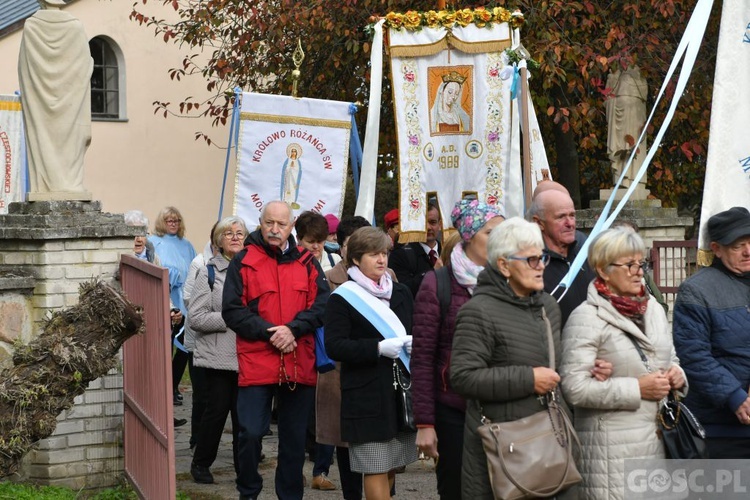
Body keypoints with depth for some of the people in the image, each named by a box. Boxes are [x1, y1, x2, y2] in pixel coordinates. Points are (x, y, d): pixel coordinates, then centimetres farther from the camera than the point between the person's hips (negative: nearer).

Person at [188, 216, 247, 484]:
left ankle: (244, 466, 15)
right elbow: (196, 317, -7)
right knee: (217, 409, 2)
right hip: (218, 357, -3)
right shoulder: (209, 271, -1)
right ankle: (200, 464, 19)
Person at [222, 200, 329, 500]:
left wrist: (293, 329, -15)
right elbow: (232, 311, -4)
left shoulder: (306, 262, 9)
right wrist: (269, 332, -15)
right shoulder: (243, 262, 1)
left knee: (294, 438, 10)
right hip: (255, 361, -3)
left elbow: (321, 305, 1)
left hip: (300, 363, 3)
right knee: (251, 432, -8)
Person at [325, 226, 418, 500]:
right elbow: (335, 346, -11)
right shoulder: (342, 298, -4)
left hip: (402, 390, 5)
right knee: (376, 468, -5)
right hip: (367, 395, -5)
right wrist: (378, 348, -20)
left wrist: (415, 342, -3)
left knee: (392, 465, 11)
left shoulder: (401, 293, 13)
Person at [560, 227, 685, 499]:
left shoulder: (653, 309, 16)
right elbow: (574, 387, -17)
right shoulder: (586, 318, -8)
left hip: (661, 441, 7)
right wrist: (637, 389, -16)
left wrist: (676, 375, 4)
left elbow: (671, 360, 29)